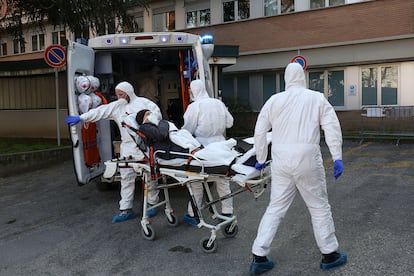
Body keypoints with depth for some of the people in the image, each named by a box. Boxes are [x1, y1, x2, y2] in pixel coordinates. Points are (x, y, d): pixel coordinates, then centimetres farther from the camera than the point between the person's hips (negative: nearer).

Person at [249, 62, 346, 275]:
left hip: (281, 159, 2)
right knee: (319, 206, 13)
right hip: (307, 158, -2)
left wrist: (260, 159, 17)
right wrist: (337, 157, -3)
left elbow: (260, 131, 8)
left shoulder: (274, 100, 8)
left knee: (275, 208, 10)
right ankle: (329, 255, 26)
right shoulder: (317, 98, 5)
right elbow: (332, 127, -4)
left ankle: (259, 257, 11)